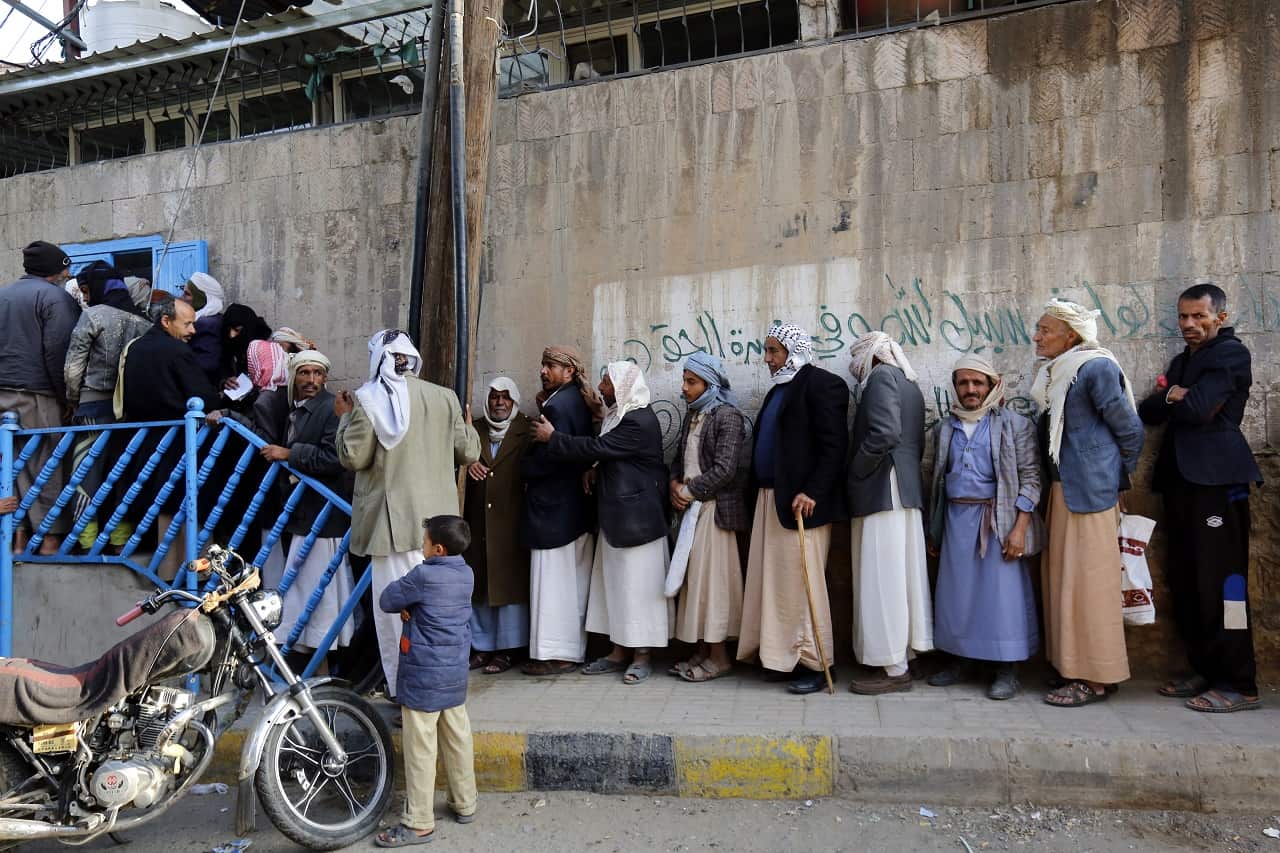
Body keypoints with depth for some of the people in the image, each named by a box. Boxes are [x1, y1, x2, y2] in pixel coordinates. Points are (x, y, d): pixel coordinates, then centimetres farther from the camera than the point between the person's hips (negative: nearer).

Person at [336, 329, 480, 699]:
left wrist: (345, 417, 8)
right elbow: (468, 453, 5)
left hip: (393, 519, -3)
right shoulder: (444, 397, 0)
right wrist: (466, 426, 26)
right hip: (437, 516, 3)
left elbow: (353, 458, -6)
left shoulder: (366, 399, -8)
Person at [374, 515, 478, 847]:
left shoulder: (424, 575, -18)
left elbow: (386, 601, -9)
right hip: (456, 673, 7)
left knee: (421, 749, 1)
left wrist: (405, 605, 8)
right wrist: (413, 606, -6)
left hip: (424, 676, -7)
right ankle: (465, 804, 29)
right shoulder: (466, 574, 3)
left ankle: (419, 823, 9)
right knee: (458, 739, 17)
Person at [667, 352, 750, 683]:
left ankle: (718, 656, 10)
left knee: (711, 577, -2)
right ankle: (701, 650, 20)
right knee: (694, 577, 10)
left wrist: (689, 491, -11)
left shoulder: (727, 416, -11)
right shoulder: (692, 415, 14)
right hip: (691, 507, 8)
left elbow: (724, 469, -17)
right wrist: (675, 484, -1)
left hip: (714, 507, -8)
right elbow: (680, 457, 18)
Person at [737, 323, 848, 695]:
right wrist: (762, 494, 12)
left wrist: (812, 492, -21)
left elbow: (834, 446, -14)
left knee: (802, 583, -3)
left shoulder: (822, 384, -7)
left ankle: (816, 664, 8)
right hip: (771, 498, 9)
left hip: (801, 501, -9)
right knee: (775, 581, 10)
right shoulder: (780, 388, 19)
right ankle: (785, 656, 19)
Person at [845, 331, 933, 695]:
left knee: (882, 579, -6)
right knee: (901, 575, 11)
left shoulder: (881, 376, -7)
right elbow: (916, 444, 18)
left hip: (882, 491, -9)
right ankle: (902, 657, 18)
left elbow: (885, 433, -21)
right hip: (906, 490, 10)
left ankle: (894, 669, -1)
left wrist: (854, 474, -10)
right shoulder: (909, 385, 20)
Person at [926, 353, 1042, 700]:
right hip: (957, 518, 4)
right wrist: (933, 528, 13)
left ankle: (1008, 670, 8)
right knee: (956, 592, 5)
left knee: (1003, 593, -3)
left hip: (998, 520, -4)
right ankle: (960, 661, 19)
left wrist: (1020, 528, -13)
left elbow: (1030, 478, -5)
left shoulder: (1014, 425, 0)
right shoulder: (945, 428, 12)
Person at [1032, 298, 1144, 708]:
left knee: (1087, 580, -2)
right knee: (1062, 577, 13)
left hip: (1089, 490, -9)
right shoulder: (1054, 373, 12)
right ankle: (1072, 666, 25)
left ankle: (1096, 678, 9)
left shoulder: (1097, 369, -12)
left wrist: (1117, 477, 4)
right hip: (1062, 489, 9)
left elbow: (1131, 430, -8)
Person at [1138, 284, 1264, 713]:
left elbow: (1198, 408, -16)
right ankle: (1205, 670, 19)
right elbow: (1147, 412, 13)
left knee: (1221, 581, -7)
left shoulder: (1231, 354, -4)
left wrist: (1169, 399, 3)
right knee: (1184, 581, 10)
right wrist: (1171, 397, -6)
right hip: (1181, 479, 9)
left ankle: (1239, 685, 0)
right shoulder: (1182, 360, 21)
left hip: (1216, 479, -8)